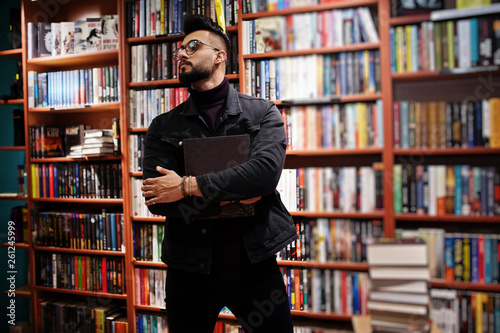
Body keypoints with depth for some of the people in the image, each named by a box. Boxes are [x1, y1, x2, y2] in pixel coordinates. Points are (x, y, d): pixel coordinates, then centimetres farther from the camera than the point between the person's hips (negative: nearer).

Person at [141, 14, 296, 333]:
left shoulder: (263, 113, 0)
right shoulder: (163, 127, 4)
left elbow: (265, 170, -18)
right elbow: (157, 200, -7)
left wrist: (187, 186, -17)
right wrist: (230, 195, -16)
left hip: (253, 261, -1)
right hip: (189, 266, 2)